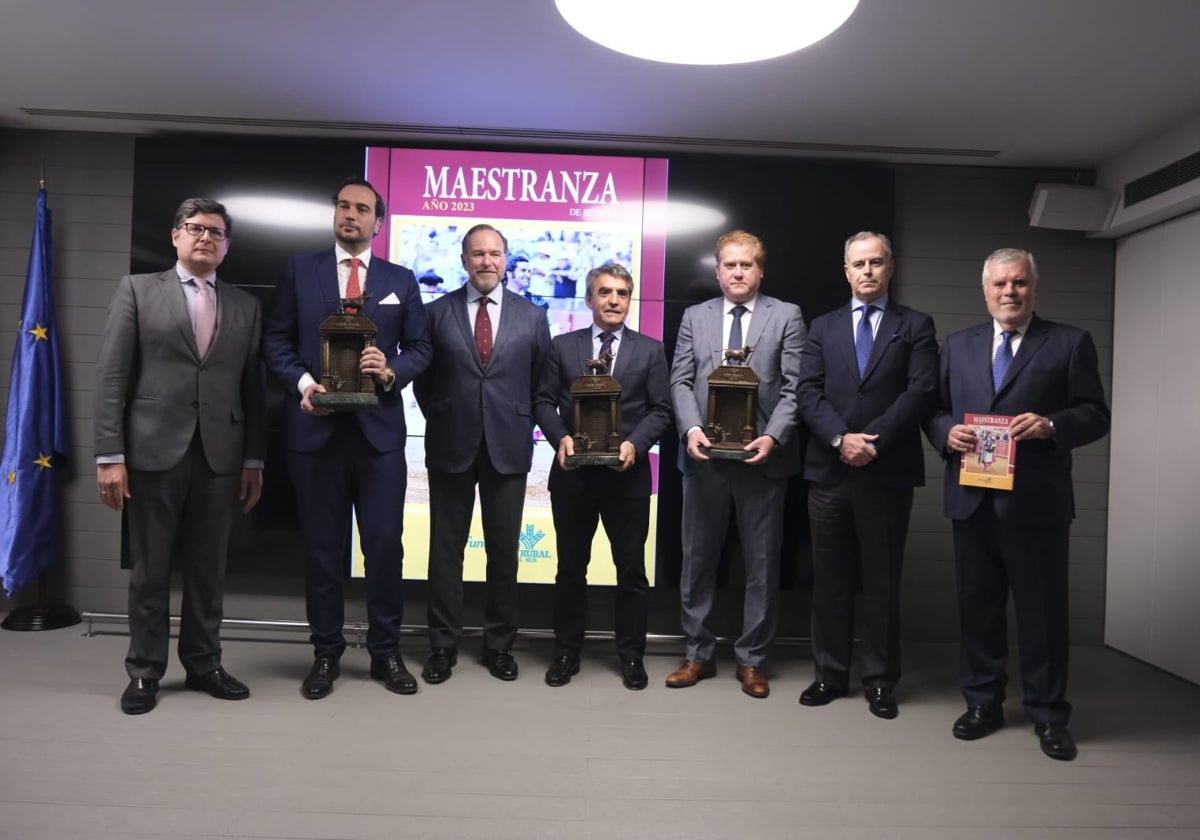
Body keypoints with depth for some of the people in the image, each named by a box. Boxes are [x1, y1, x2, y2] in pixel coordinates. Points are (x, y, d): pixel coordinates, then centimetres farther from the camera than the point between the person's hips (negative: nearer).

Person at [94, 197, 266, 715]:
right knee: (149, 570, 8)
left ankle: (203, 664, 24)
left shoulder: (245, 306, 12)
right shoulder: (137, 290, 6)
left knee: (208, 570, 10)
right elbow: (111, 375, -1)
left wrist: (254, 459, 4)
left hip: (221, 455, 2)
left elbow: (252, 387, 8)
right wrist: (109, 455, -8)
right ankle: (144, 672, 22)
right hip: (154, 450, -2)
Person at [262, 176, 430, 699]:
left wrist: (392, 372, -12)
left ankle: (386, 652, 18)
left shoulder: (401, 280, 11)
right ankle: (326, 653, 22)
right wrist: (303, 383, -11)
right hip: (316, 426, 0)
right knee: (322, 546, 8)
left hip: (380, 427, 0)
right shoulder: (300, 270, 9)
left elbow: (420, 347, 8)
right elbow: (276, 340, 6)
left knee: (385, 543, 2)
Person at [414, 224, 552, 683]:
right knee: (446, 549, 7)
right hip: (451, 447, 0)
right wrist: (441, 419, 5)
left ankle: (499, 645, 22)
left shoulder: (532, 316, 5)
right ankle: (443, 646, 19)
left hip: (508, 448, 1)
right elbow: (422, 377, 10)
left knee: (504, 552, 8)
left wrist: (522, 425, 4)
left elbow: (542, 382, 10)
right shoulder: (438, 311, 4)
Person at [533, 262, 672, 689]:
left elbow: (660, 410, 1)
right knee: (571, 566, 11)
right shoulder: (562, 346, 7)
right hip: (573, 473, 1)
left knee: (631, 568, 8)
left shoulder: (651, 350, 5)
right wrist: (561, 436, -14)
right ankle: (566, 653, 25)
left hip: (627, 473, 0)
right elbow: (544, 401, 4)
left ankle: (632, 656, 22)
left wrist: (635, 444, -16)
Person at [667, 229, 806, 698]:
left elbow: (795, 387, -3)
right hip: (705, 456, 2)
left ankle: (751, 660, 22)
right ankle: (699, 655, 24)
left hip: (762, 456, -2)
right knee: (698, 559, 9)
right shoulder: (695, 317, 11)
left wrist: (773, 436, -17)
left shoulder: (786, 316, 4)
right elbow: (681, 381, 5)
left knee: (762, 563, 7)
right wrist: (691, 429, -12)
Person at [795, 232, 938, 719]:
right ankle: (830, 674, 21)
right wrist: (841, 438, -13)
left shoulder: (915, 326, 7)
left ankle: (880, 681, 19)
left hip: (888, 472, -2)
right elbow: (808, 393, 2)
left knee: (882, 581, 7)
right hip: (829, 471, 2)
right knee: (829, 579, 9)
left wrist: (872, 440, -15)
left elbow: (921, 392, -5)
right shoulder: (823, 328, 13)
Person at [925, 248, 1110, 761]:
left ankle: (1048, 716, 21)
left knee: (1042, 611, 5)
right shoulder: (957, 346, 13)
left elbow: (1096, 414, 0)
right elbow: (933, 407, 12)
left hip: (1036, 502, -3)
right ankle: (982, 703, 26)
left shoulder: (1070, 343, 4)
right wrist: (947, 431, -9)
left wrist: (1052, 425, -18)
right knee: (977, 606, 11)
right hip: (972, 500, 3)